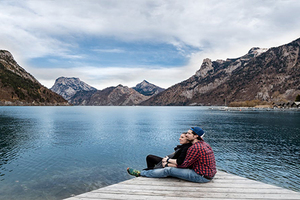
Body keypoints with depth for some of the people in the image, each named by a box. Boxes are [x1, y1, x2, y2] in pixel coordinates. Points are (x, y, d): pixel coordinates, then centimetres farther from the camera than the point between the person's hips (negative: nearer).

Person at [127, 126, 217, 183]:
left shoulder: (195, 148, -21)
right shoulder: (204, 144, 11)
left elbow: (184, 164, -15)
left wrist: (168, 162, 0)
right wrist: (169, 160, 8)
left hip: (202, 176, -10)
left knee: (168, 170, -9)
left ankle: (140, 173, 3)